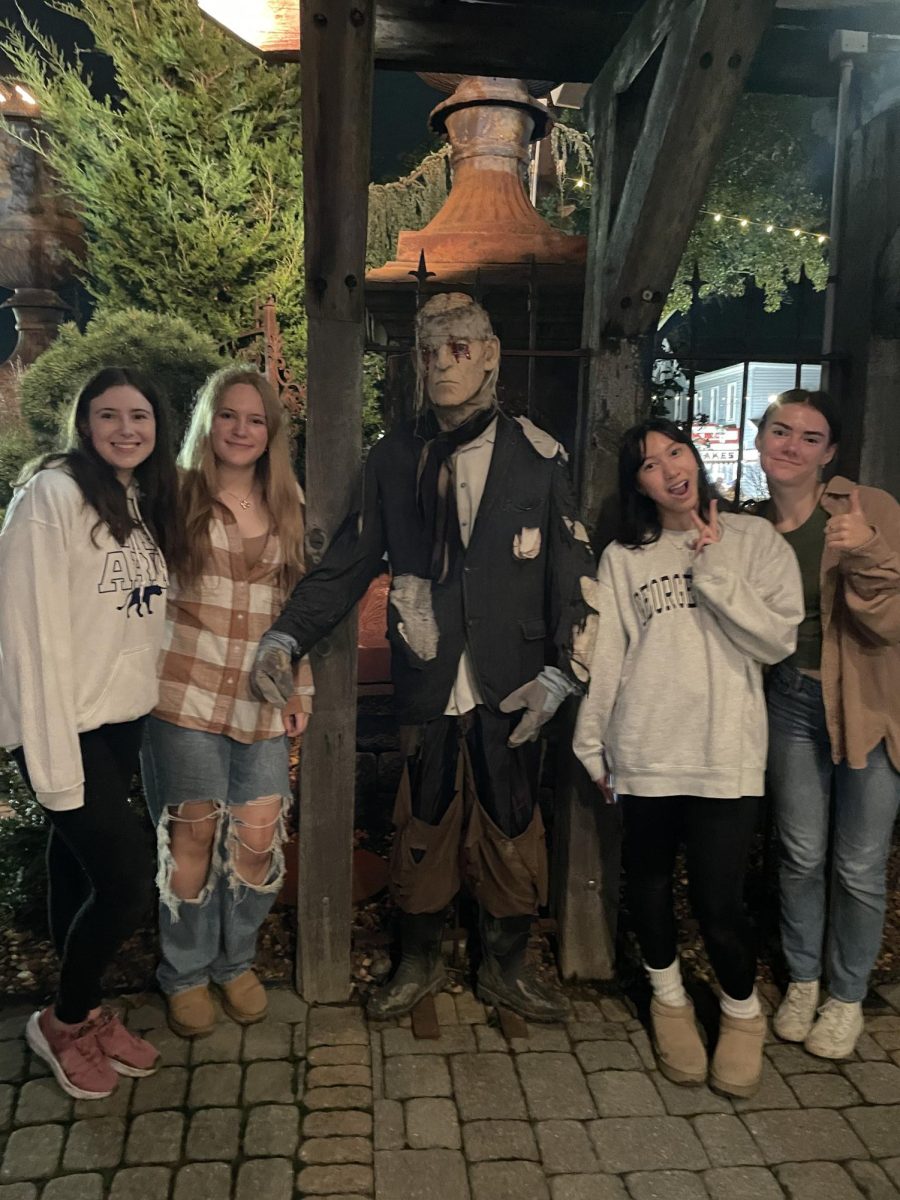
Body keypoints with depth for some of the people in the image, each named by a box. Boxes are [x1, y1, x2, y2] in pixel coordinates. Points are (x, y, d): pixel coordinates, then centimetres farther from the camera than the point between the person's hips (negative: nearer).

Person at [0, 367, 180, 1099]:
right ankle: (62, 1023, 21)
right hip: (65, 725, -6)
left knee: (81, 866, 17)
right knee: (128, 878, -5)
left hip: (124, 717, 7)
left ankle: (86, 1013, 34)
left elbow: (146, 617, 10)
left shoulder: (148, 501, 10)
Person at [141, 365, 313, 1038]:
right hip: (187, 698, -3)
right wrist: (149, 682, -11)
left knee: (258, 839, 4)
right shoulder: (177, 496, -1)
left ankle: (237, 962, 30)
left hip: (263, 704, 3)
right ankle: (185, 975, 29)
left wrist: (302, 687, 12)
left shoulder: (285, 506, 11)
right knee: (192, 837, 6)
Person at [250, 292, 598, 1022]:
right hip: (427, 687, 1)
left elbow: (574, 572, 0)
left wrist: (561, 673, -7)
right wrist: (286, 637, -6)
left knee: (512, 832, 9)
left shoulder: (536, 455, -1)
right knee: (423, 829, 12)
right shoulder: (395, 458, 5)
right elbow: (347, 563, 5)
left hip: (510, 689, -1)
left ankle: (507, 967, 33)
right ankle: (420, 963, 35)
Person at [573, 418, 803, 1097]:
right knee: (648, 881, 13)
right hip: (644, 753, 2)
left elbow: (778, 640, -6)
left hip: (726, 752, -1)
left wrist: (713, 569, -11)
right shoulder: (623, 557, 5)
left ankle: (742, 1011, 29)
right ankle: (669, 998, 41)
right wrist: (591, 744, 5)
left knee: (719, 902, -2)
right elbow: (605, 656, 5)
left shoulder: (753, 540, 3)